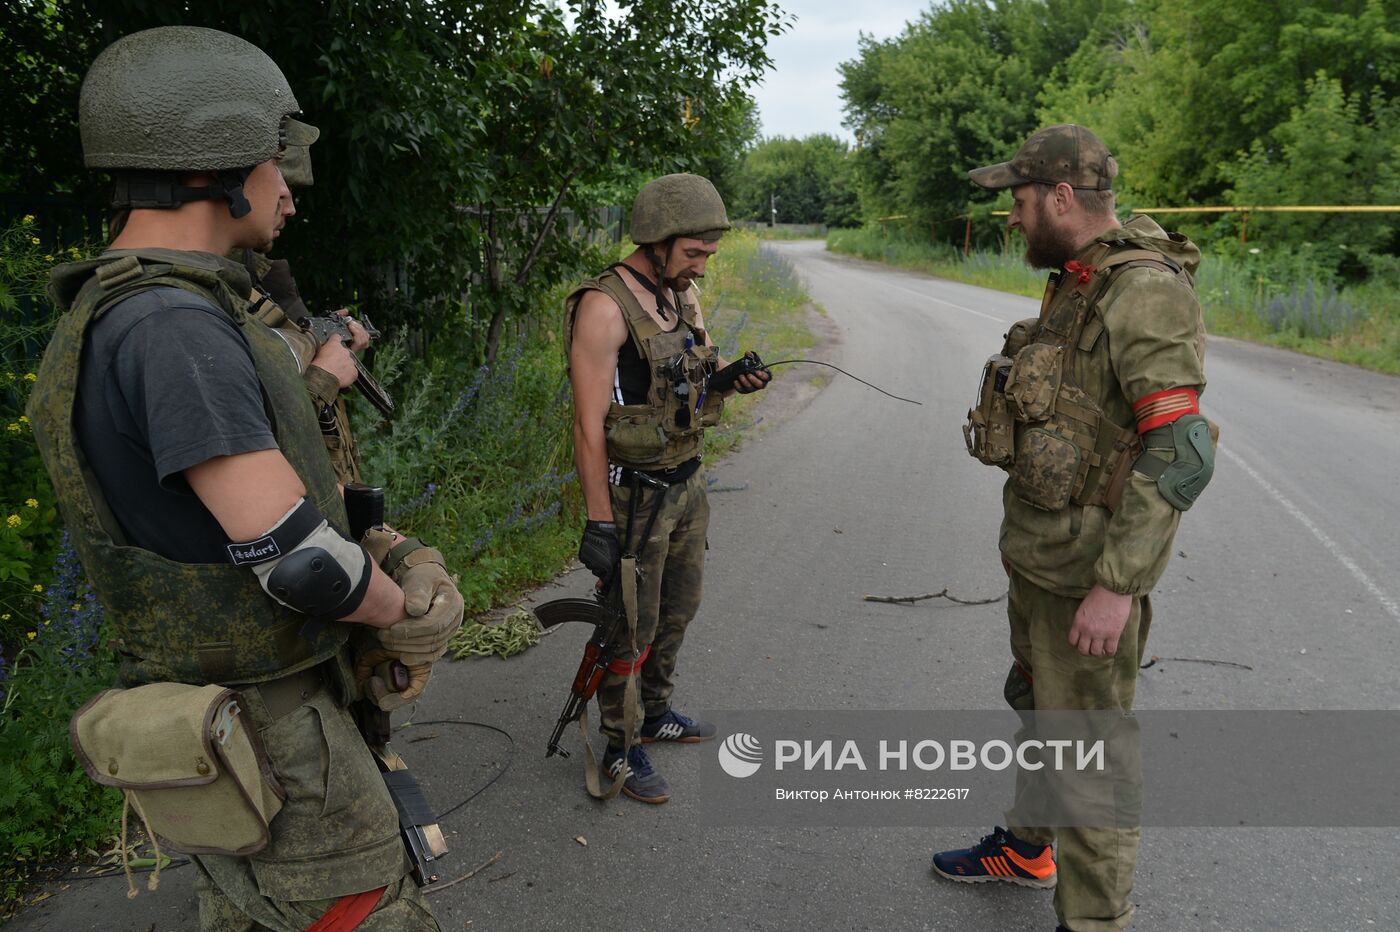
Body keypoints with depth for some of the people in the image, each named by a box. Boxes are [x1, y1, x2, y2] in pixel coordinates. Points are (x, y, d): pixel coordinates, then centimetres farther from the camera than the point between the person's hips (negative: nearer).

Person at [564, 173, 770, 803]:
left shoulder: (684, 297, 6)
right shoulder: (604, 306, -19)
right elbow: (589, 425, -20)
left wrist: (727, 380, -5)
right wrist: (599, 523, -21)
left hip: (687, 483, 8)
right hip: (634, 492, -8)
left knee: (678, 609, 21)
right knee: (633, 627, 4)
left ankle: (654, 713, 42)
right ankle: (622, 750, 22)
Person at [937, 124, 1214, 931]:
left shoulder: (1149, 294, -21)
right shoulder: (1079, 287, 9)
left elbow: (1176, 455, -26)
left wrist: (1116, 587, -26)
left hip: (1093, 565, -10)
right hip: (1041, 550, 10)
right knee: (1039, 704, 24)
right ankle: (1027, 849, 46)